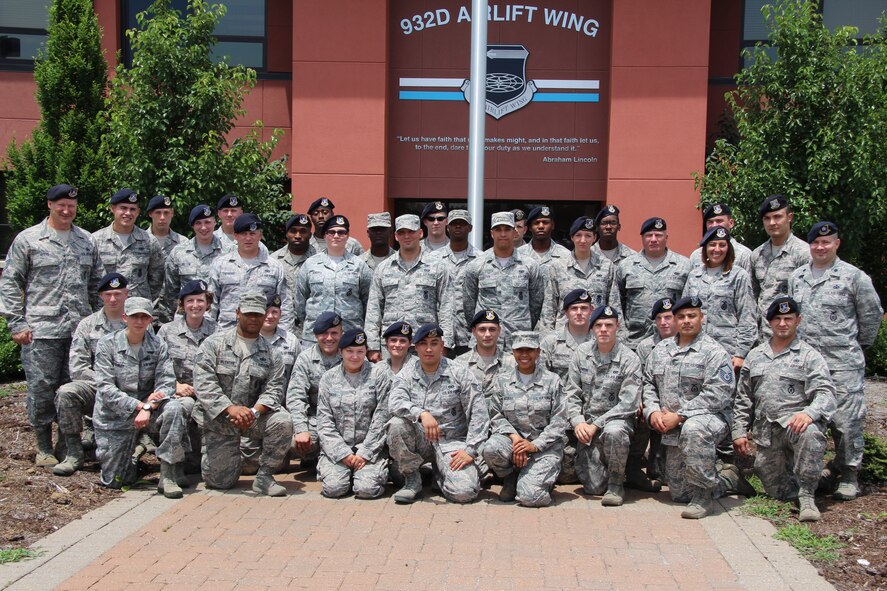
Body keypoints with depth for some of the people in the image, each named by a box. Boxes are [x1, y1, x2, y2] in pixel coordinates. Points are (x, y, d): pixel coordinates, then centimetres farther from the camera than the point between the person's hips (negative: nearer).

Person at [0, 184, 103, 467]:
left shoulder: (86, 241, 13)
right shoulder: (28, 239, 2)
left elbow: (96, 282, 20)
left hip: (80, 330, 3)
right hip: (41, 331, -3)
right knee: (42, 389, 0)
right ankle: (44, 448, 13)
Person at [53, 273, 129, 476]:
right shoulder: (87, 325, 9)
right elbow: (76, 368, 0)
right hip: (96, 389, 1)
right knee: (66, 392, -29)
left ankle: (94, 431, 2)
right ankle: (73, 453, -13)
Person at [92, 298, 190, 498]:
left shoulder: (158, 346, -3)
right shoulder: (107, 344, -7)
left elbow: (167, 383, -11)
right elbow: (105, 387, -13)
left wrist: (148, 407, -29)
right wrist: (138, 405, -24)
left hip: (148, 409, 1)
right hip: (114, 415, -1)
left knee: (174, 409, -33)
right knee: (114, 481, -1)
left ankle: (168, 475, -25)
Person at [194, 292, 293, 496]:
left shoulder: (270, 353, 3)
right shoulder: (214, 343, -3)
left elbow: (274, 389, -6)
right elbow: (204, 383, -13)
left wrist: (254, 412, -26)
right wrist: (230, 408, -26)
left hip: (254, 416, 1)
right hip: (219, 419, -1)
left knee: (283, 422, -29)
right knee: (218, 480, -2)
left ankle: (264, 475, -10)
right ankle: (234, 458, 34)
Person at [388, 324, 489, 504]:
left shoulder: (459, 373, -1)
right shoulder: (406, 375, 4)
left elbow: (479, 414, -4)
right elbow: (395, 402, -17)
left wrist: (470, 450, -14)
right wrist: (421, 414, -35)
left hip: (451, 441, -2)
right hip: (419, 440, 2)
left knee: (464, 491, -25)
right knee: (397, 423, -30)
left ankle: (440, 473, 13)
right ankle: (412, 480, -6)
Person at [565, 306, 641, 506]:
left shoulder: (629, 359, -9)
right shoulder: (582, 352, 2)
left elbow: (628, 403, -15)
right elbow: (571, 393, 4)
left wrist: (596, 425, -21)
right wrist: (578, 422, -13)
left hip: (616, 418, -2)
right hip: (587, 424, 2)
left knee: (614, 431, -40)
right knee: (593, 487, -9)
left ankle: (616, 484, -15)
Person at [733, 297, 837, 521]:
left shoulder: (809, 356, 2)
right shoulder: (755, 356, 16)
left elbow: (826, 394, -12)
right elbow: (742, 398, 19)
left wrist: (809, 412, -33)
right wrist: (739, 431, 9)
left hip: (794, 422, -4)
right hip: (765, 432, 4)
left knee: (810, 433, -40)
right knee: (776, 490, 1)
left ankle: (807, 496, -27)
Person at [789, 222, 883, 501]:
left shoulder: (853, 276, -4)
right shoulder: (796, 277, 11)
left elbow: (871, 315, 3)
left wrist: (858, 344, 10)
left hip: (844, 363, -5)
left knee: (846, 420, -4)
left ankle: (849, 474, 9)